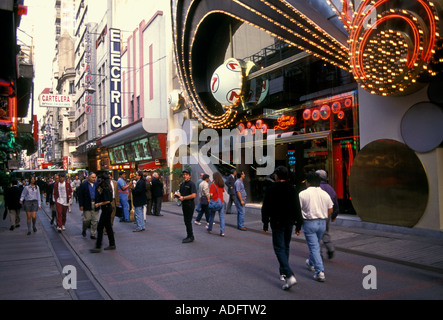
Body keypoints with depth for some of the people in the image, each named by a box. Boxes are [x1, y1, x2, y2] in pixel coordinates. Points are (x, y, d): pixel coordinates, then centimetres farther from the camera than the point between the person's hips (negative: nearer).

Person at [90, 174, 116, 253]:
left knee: (100, 227, -4)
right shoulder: (108, 188, 11)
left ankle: (98, 247, 1)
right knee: (108, 226, 15)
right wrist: (100, 192, 9)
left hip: (106, 209, -10)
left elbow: (107, 201, -22)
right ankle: (112, 245, 21)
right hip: (108, 208, 10)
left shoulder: (105, 189, -18)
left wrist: (98, 204, -11)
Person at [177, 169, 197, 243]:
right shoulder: (182, 184, 13)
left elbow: (193, 195, -22)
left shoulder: (191, 184, -13)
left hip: (190, 204, -9)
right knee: (186, 220, 14)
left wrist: (183, 198, -19)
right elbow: (180, 192, 25)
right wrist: (178, 195, 1)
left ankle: (190, 237, 3)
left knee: (188, 221, -6)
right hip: (184, 204, 9)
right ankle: (189, 236, 24)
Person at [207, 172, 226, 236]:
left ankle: (210, 229, 30)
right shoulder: (222, 184, 3)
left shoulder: (213, 184, -12)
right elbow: (223, 191, 9)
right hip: (221, 202, 3)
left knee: (212, 216, 14)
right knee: (222, 216, 3)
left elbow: (211, 194, -14)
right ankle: (222, 232, -1)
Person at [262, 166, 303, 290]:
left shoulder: (270, 189, -8)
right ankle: (283, 272, 29)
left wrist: (265, 224, 4)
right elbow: (297, 209, 2)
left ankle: (290, 276, -18)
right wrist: (298, 225, 8)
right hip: (289, 223, 5)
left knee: (279, 248, -4)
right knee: (286, 247, 18)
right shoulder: (292, 189, 1)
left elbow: (265, 209, -5)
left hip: (277, 223, -4)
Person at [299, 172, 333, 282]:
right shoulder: (325, 194, 4)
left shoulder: (303, 194, -11)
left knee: (313, 247, -1)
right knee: (316, 245, 23)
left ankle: (320, 272, -7)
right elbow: (330, 210, 9)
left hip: (309, 223, -5)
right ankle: (311, 263, 43)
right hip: (322, 223, 5)